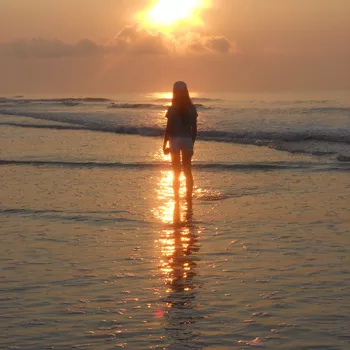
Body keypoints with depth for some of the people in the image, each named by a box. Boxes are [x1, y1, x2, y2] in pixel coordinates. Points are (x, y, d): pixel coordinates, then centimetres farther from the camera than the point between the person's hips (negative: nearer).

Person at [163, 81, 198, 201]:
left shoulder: (172, 109, -8)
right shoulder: (192, 108, 1)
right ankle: (189, 195, 11)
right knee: (187, 170, 11)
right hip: (187, 140, 3)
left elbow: (168, 128, -8)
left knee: (176, 171, 6)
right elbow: (194, 129, 4)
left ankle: (176, 196, 6)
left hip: (175, 140, -3)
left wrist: (164, 144, -1)